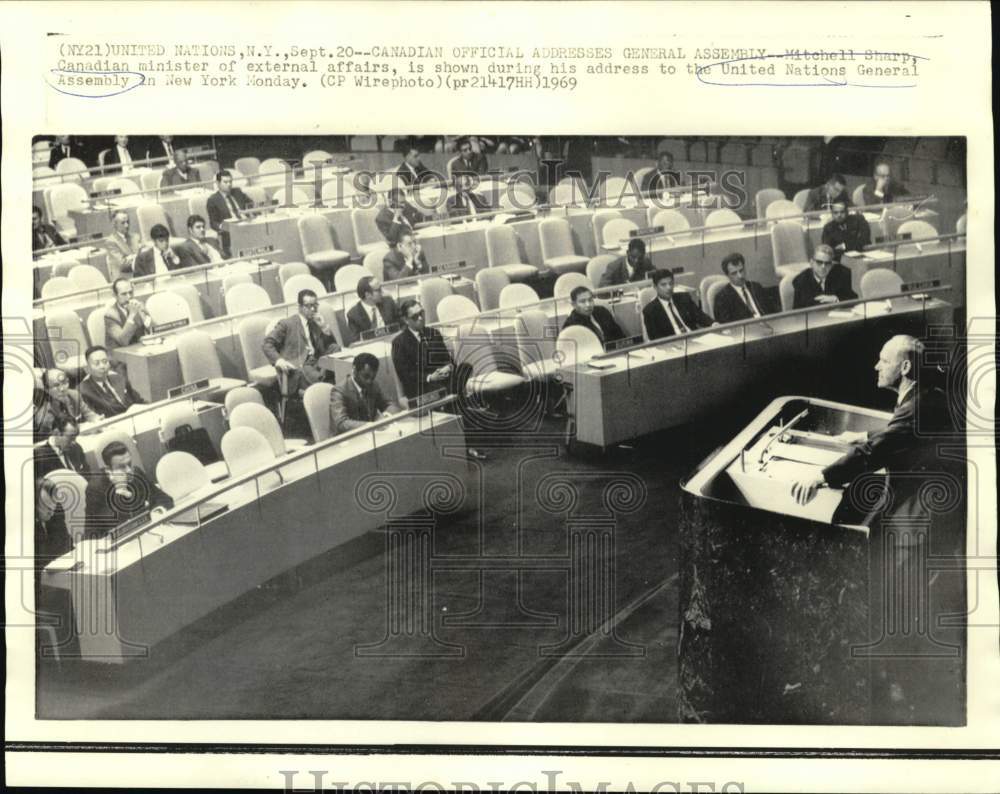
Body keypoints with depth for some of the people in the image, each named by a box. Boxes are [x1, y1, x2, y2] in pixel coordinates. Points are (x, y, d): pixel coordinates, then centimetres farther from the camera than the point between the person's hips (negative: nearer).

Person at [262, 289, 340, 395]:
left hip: (317, 364, 6)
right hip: (297, 367, -6)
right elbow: (267, 344, 5)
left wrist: (324, 327, 5)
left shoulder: (317, 323, 26)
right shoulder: (286, 324, 13)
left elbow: (332, 347, 20)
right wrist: (278, 360, -13)